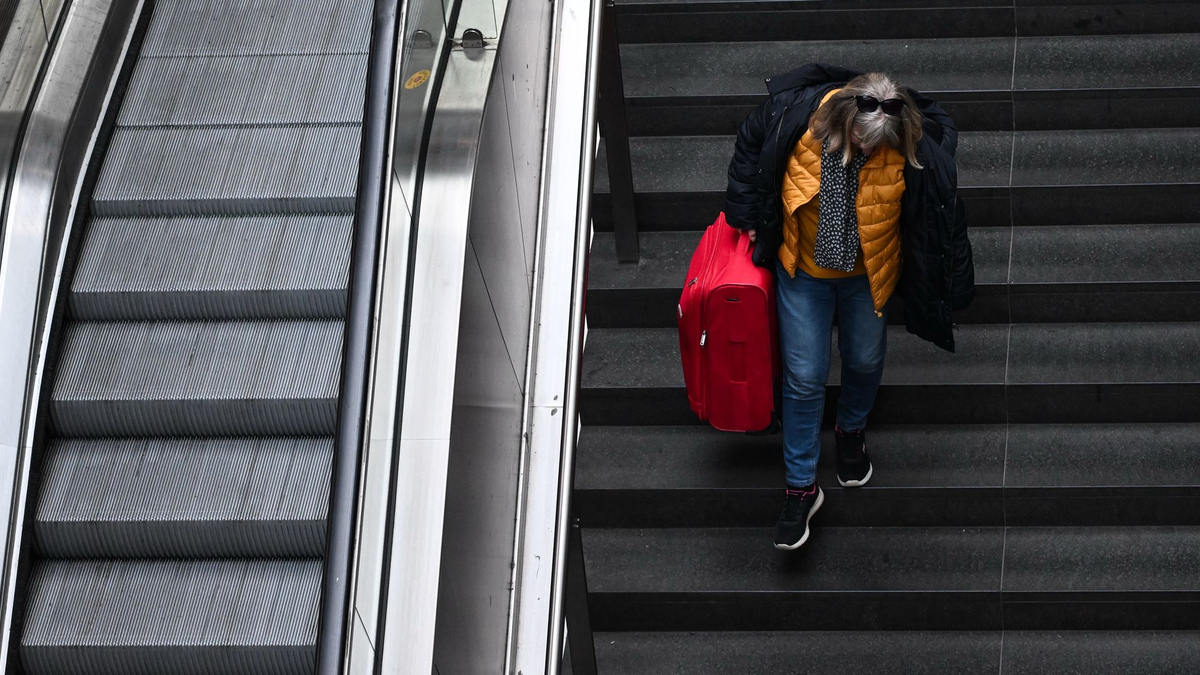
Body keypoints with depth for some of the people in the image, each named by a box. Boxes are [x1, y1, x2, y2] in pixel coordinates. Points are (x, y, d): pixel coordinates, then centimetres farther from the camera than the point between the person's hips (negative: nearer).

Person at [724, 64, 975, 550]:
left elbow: (937, 217, -11)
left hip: (867, 273, 1)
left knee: (864, 361, 22)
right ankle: (801, 487, 20)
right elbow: (750, 146, -6)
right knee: (804, 377, 4)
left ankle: (852, 429, 55)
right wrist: (746, 215, 0)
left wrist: (949, 288, -3)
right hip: (803, 271, 0)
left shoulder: (915, 150, -29)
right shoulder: (796, 113, -29)